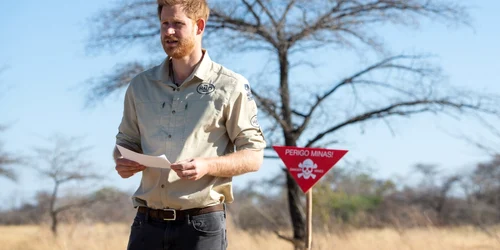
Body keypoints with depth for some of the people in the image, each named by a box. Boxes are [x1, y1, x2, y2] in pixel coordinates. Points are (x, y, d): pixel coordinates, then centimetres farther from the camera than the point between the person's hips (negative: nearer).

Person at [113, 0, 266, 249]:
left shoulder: (230, 86, -1)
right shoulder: (141, 85, 12)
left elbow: (253, 156, -2)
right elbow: (126, 142, 22)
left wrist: (208, 165, -20)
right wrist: (122, 161, -2)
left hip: (202, 223, -4)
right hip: (148, 222, 4)